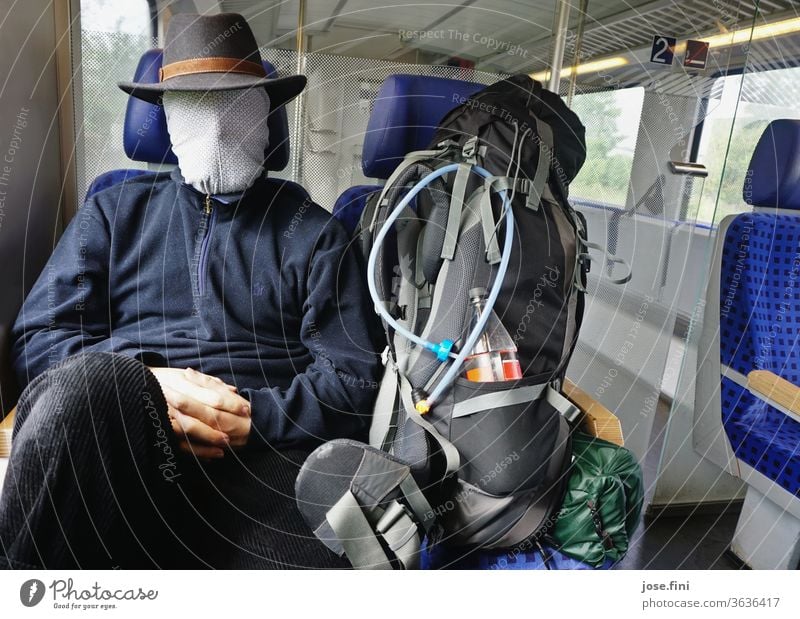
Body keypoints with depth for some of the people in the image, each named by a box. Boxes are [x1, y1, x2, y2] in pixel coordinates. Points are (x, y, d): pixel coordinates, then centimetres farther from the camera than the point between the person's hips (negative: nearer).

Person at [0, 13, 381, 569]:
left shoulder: (313, 231, 13)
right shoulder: (115, 210, 20)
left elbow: (353, 378, 5)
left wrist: (251, 418, -12)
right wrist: (139, 388, -9)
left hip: (257, 456, -2)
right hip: (104, 449, 3)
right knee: (90, 376, -33)